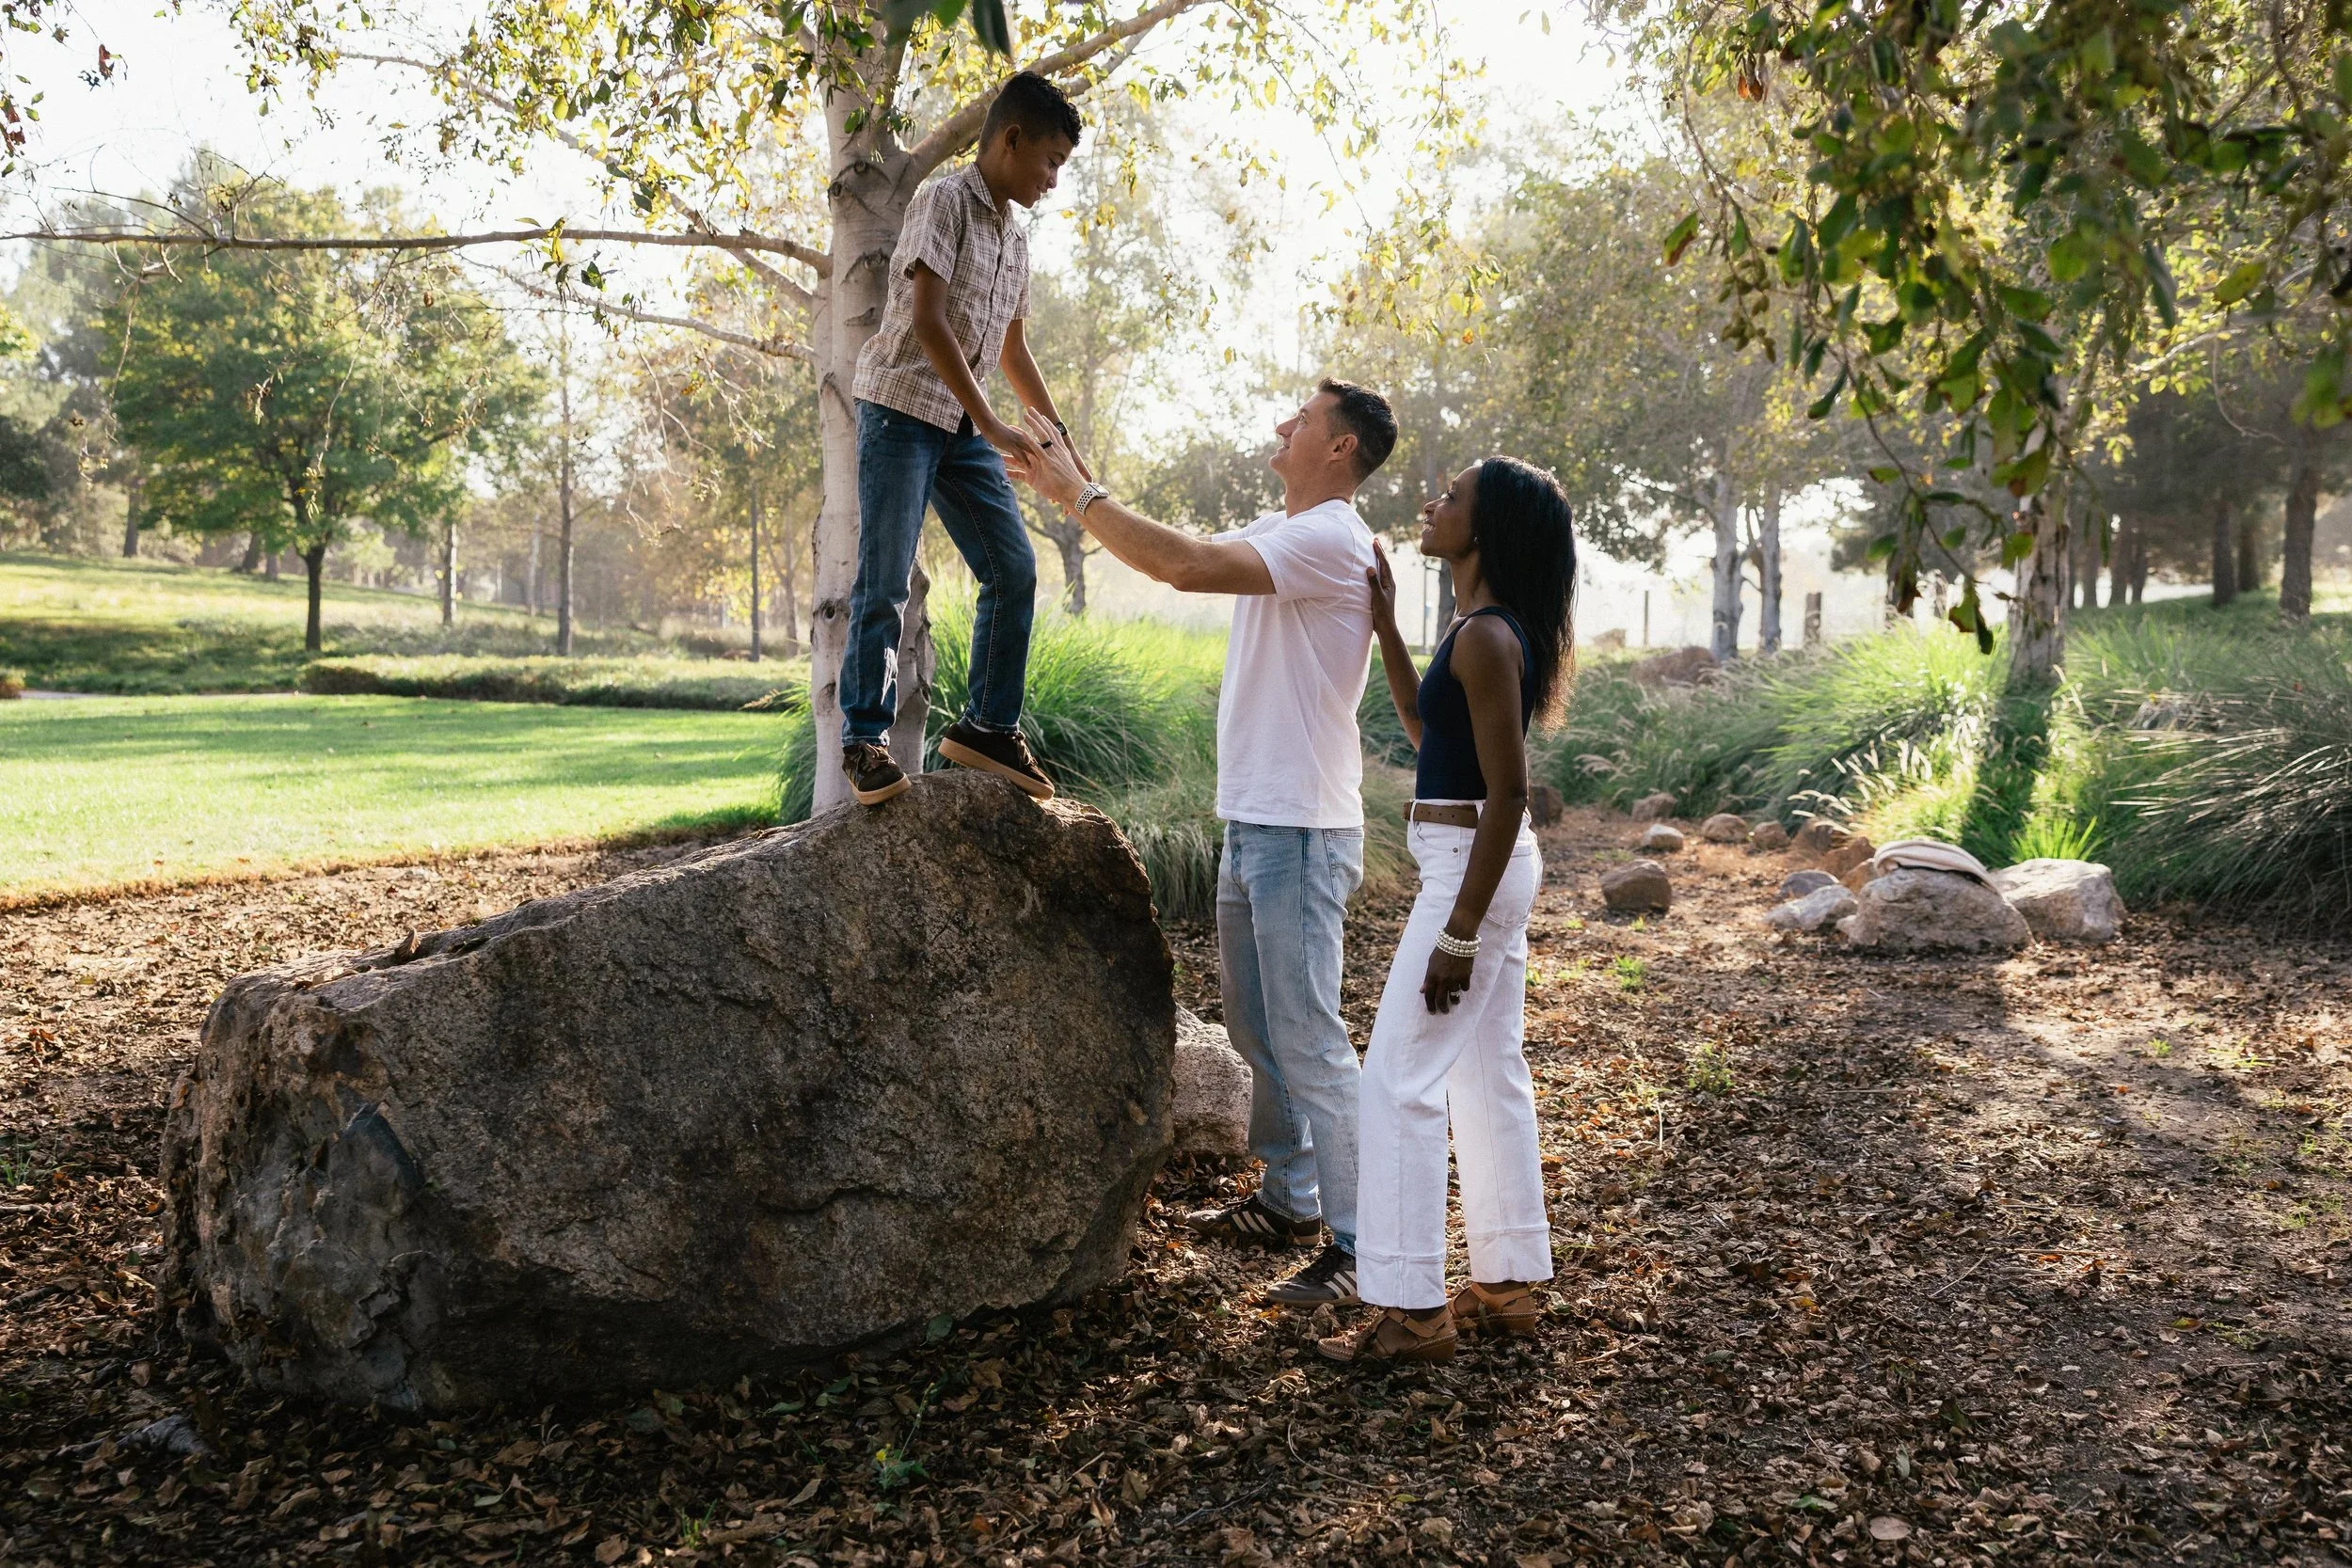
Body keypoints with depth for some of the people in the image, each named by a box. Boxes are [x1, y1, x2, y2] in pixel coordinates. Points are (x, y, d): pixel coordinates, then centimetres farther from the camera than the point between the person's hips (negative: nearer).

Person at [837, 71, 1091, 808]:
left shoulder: (1015, 238, 14)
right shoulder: (944, 202, -9)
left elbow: (1013, 349, 24)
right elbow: (927, 322, -19)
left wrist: (1059, 436, 23)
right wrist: (993, 426, -22)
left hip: (962, 425, 8)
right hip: (902, 408, -8)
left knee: (1014, 569, 2)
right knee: (885, 582, -7)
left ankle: (988, 725, 11)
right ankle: (864, 740, 2)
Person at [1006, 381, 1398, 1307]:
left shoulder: (1332, 539, -16)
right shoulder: (1275, 533, 16)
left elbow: (1188, 566, -26)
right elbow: (1181, 558, 15)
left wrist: (1077, 493, -18)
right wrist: (1067, 487, 7)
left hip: (1301, 829, -10)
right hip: (1251, 818, 10)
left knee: (1308, 1040, -7)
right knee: (1256, 1029, 18)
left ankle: (1356, 1244, 2)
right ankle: (1290, 1201, 32)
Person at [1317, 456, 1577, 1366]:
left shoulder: (1487, 638, -19)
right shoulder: (1484, 627, 11)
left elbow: (1509, 791, -21)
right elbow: (1426, 728, 22)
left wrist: (1458, 933, -21)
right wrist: (1384, 624, 16)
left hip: (1472, 864, -10)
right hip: (1488, 863, 10)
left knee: (1402, 1078, -5)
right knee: (1491, 1077, 15)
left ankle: (1410, 1310, 2)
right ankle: (1509, 1285, 25)